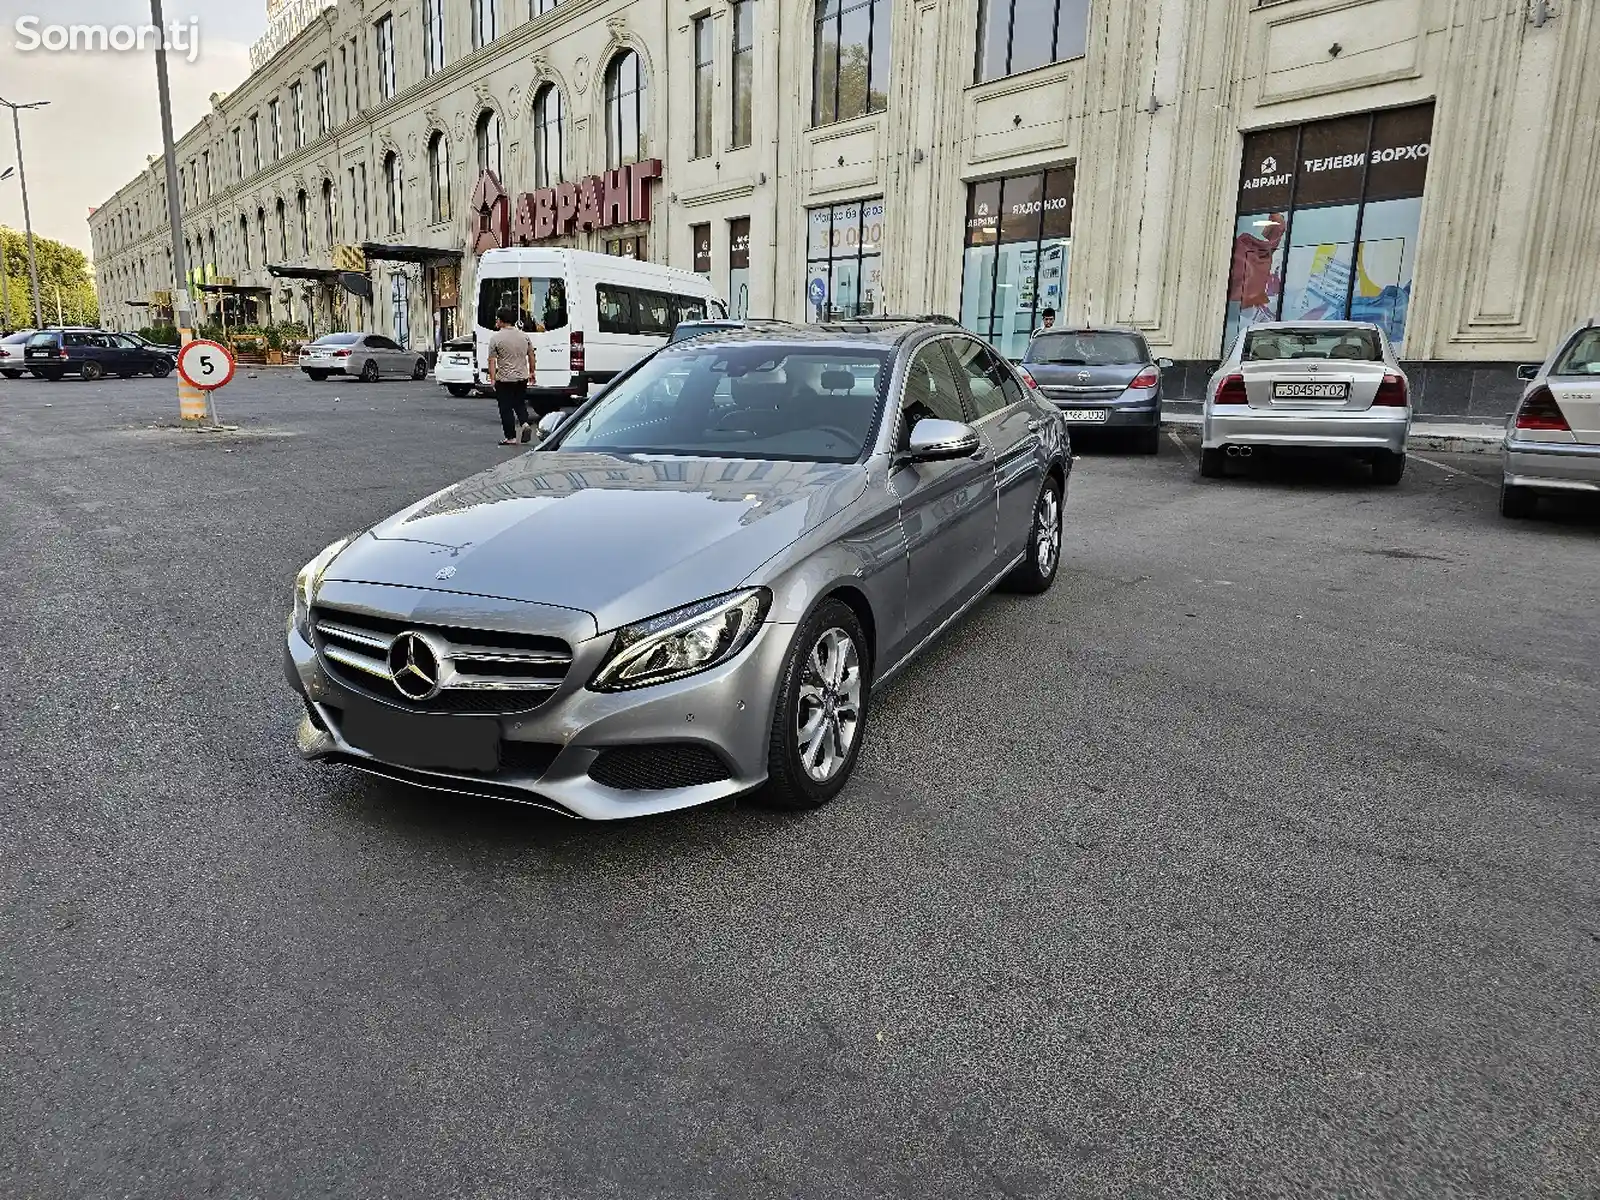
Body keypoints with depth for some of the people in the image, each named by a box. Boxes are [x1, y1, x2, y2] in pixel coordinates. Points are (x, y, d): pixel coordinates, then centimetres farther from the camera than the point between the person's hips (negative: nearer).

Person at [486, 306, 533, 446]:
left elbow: (492, 360, -12)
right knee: (520, 404, 20)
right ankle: (525, 424, -4)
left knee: (506, 409, 3)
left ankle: (511, 438, 4)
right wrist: (531, 372, 24)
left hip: (504, 379, -5)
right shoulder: (523, 335, 5)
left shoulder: (496, 337, -10)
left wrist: (492, 379, -10)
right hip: (522, 377, 5)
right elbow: (531, 355, 13)